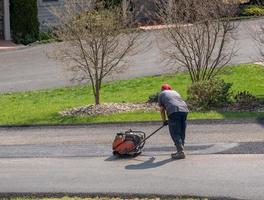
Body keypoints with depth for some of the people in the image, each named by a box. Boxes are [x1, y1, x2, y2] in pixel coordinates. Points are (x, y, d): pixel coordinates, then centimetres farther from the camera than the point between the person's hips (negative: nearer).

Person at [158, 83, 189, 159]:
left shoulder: (161, 94, 19)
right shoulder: (175, 92, 33)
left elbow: (162, 109, 17)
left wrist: (164, 121, 27)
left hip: (174, 112, -6)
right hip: (184, 110, 6)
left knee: (175, 133, -5)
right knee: (182, 133, 13)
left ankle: (181, 152, -14)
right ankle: (180, 151, 18)